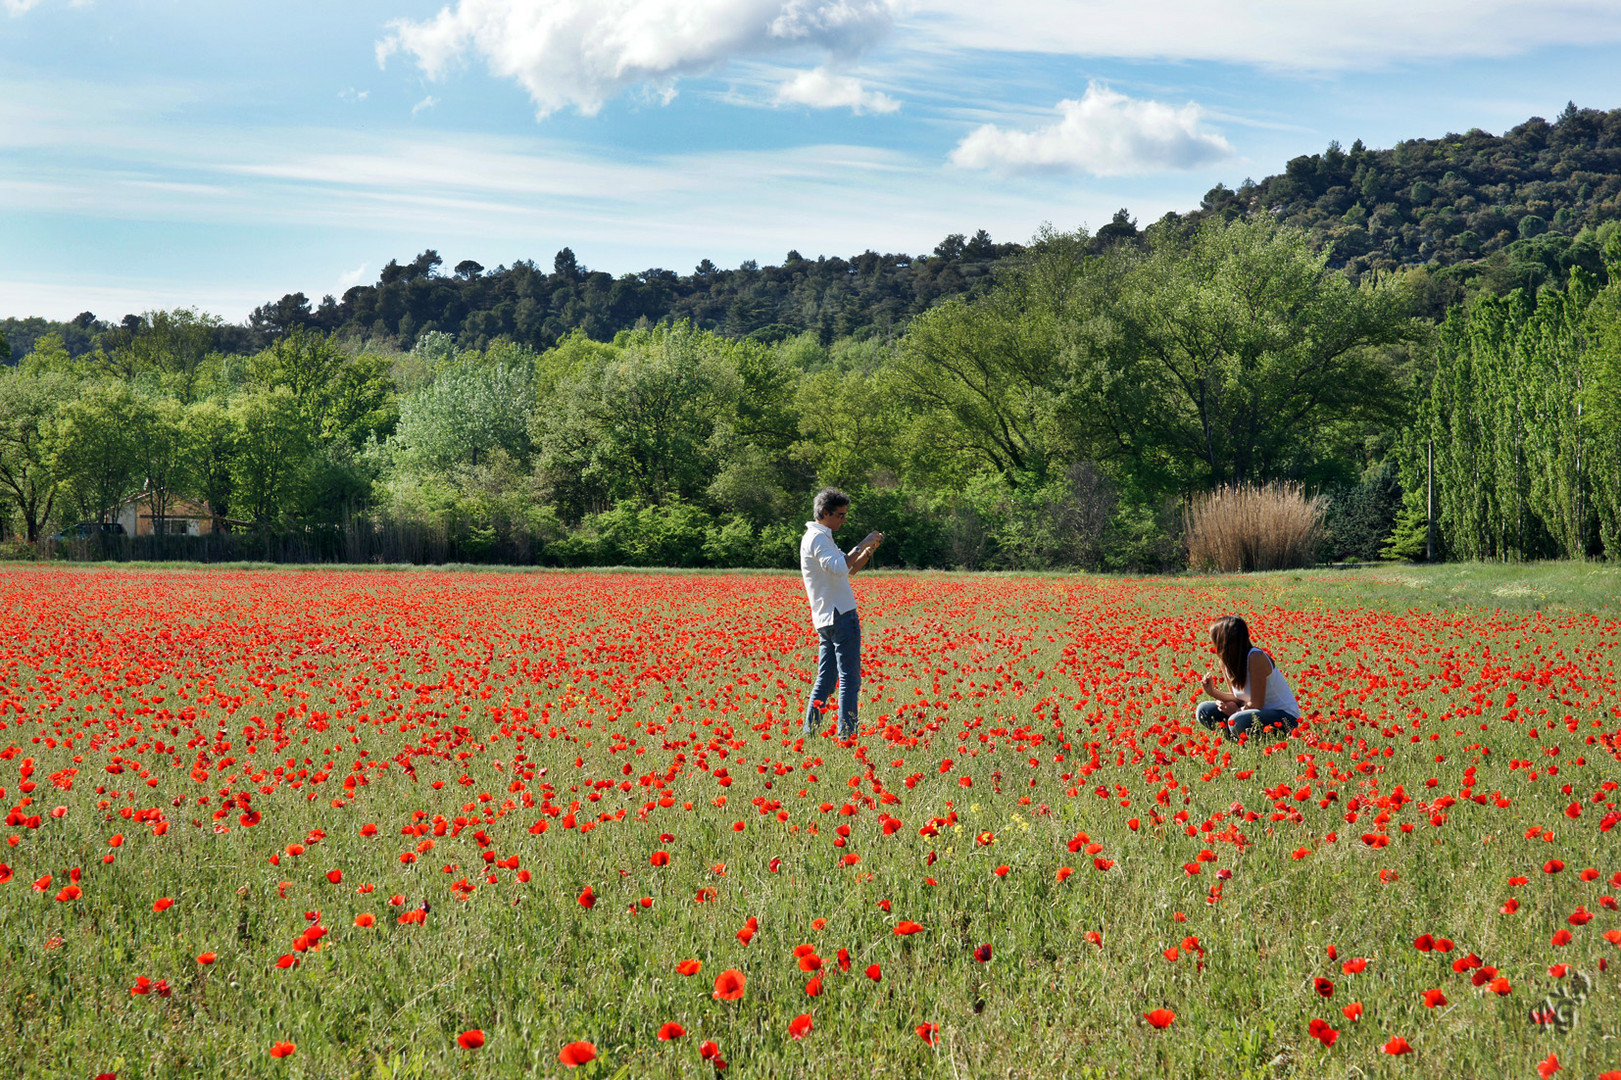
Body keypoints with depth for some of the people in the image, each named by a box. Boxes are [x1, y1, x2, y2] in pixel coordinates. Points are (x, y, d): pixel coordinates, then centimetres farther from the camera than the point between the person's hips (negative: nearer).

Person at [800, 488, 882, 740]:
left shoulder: (819, 537, 21)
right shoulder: (818, 537, -11)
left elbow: (850, 570, 24)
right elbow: (839, 568, -27)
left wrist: (870, 549, 10)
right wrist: (862, 545, -20)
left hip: (826, 619, 10)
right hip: (840, 615, -10)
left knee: (825, 678, 10)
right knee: (849, 678, -9)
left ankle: (810, 730, 9)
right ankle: (846, 733, -11)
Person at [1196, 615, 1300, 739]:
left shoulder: (1255, 657, -24)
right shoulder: (1226, 662, 0)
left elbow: (1256, 704, -22)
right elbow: (1240, 699, 6)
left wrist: (1237, 711, -7)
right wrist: (1213, 692, -7)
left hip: (1285, 716, -8)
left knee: (1237, 721, -35)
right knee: (1204, 710, 0)